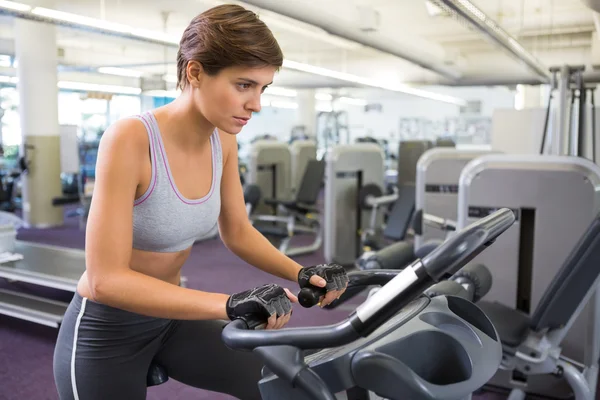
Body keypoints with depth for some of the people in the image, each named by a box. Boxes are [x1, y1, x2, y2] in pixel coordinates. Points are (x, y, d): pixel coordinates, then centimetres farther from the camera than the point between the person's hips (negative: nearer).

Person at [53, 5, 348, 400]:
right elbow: (105, 279, -31)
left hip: (170, 320, 6)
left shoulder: (223, 141, -8)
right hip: (104, 334, -5)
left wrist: (302, 273, -12)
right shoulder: (131, 139, -28)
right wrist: (230, 304, -38)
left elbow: (238, 232, 4)